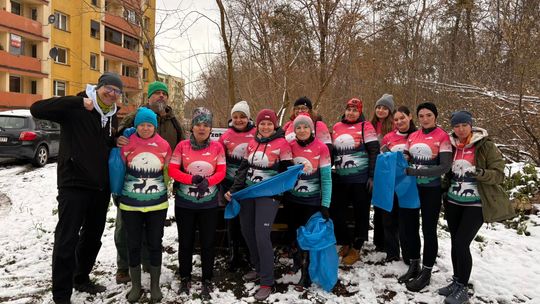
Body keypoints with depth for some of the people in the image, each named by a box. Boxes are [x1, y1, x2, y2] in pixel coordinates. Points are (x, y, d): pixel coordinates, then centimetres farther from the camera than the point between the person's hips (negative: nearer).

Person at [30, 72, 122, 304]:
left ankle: (81, 279, 38)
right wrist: (78, 102, -31)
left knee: (93, 238, 18)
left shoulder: (112, 117, 12)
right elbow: (37, 109, -25)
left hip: (101, 188, 7)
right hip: (74, 186, -7)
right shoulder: (76, 109, -10)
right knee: (67, 240, -2)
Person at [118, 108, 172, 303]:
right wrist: (119, 193, 9)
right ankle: (135, 286, 25)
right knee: (133, 245, 9)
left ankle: (155, 285, 24)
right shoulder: (127, 144, -6)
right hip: (130, 204, 0)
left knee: (155, 244, 9)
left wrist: (166, 192, 14)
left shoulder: (164, 145, -3)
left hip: (157, 204, 0)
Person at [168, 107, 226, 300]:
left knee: (208, 242, 7)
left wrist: (207, 182, -25)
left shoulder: (217, 147, -3)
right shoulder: (182, 146, -4)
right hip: (184, 203, 0)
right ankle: (185, 279, 30)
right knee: (185, 242, 12)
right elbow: (172, 170, -7)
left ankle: (207, 281, 23)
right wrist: (192, 179, -22)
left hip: (209, 203, 0)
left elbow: (221, 172, -6)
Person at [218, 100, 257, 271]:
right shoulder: (226, 136, 1)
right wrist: (221, 181, 2)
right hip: (230, 184, 2)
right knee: (233, 219, 9)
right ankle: (234, 256, 23)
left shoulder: (257, 134, -5)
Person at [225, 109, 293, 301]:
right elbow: (243, 169, 12)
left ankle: (267, 282, 0)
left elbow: (287, 171, -3)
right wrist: (233, 190, 5)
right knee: (246, 231, 10)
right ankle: (259, 268, 30)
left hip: (268, 195, -6)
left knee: (261, 235, -12)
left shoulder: (282, 144, -7)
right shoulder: (252, 143, 8)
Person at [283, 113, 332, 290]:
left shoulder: (321, 148, -11)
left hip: (313, 201, -3)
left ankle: (306, 273, 16)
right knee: (294, 232, 14)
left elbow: (326, 178, -11)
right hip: (293, 199, 4)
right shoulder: (290, 147, -1)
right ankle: (300, 257, 41)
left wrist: (325, 205, -13)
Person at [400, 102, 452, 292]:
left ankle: (426, 273, 20)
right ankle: (413, 267, 30)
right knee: (410, 227, 13)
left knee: (428, 230, 6)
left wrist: (414, 171, -27)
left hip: (431, 190, -5)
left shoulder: (442, 137, -12)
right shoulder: (413, 136, 4)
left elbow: (445, 167, -20)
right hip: (411, 188, 5)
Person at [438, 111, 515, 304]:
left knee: (461, 244, -9)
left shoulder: (485, 146, -7)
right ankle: (457, 281, 26)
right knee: (455, 243, 10)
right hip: (453, 202, 5)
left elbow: (499, 174, -10)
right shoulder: (451, 146, 6)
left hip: (475, 204, -5)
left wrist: (479, 173, -27)